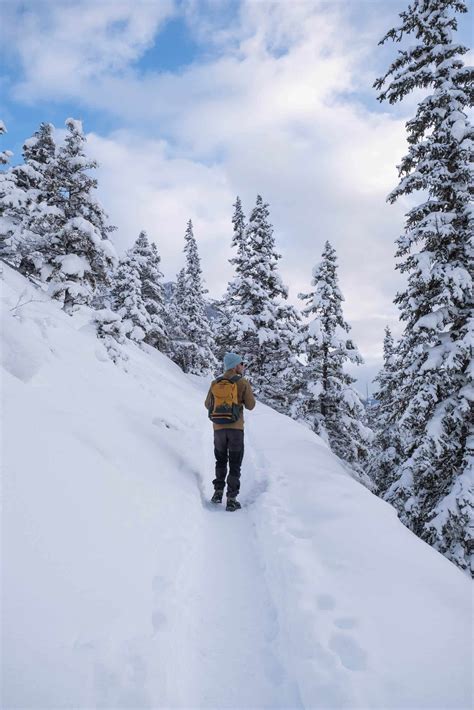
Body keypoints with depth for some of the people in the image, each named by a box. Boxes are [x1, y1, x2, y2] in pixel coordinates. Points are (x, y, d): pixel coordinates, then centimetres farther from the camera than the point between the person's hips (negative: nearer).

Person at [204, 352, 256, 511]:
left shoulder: (215, 383, 3)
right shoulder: (243, 383, -5)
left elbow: (208, 405, 8)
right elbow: (250, 405, -3)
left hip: (219, 427, 3)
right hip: (236, 427, -2)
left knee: (221, 461, 21)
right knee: (235, 464, 5)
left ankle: (218, 492, 18)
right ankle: (232, 499, 1)